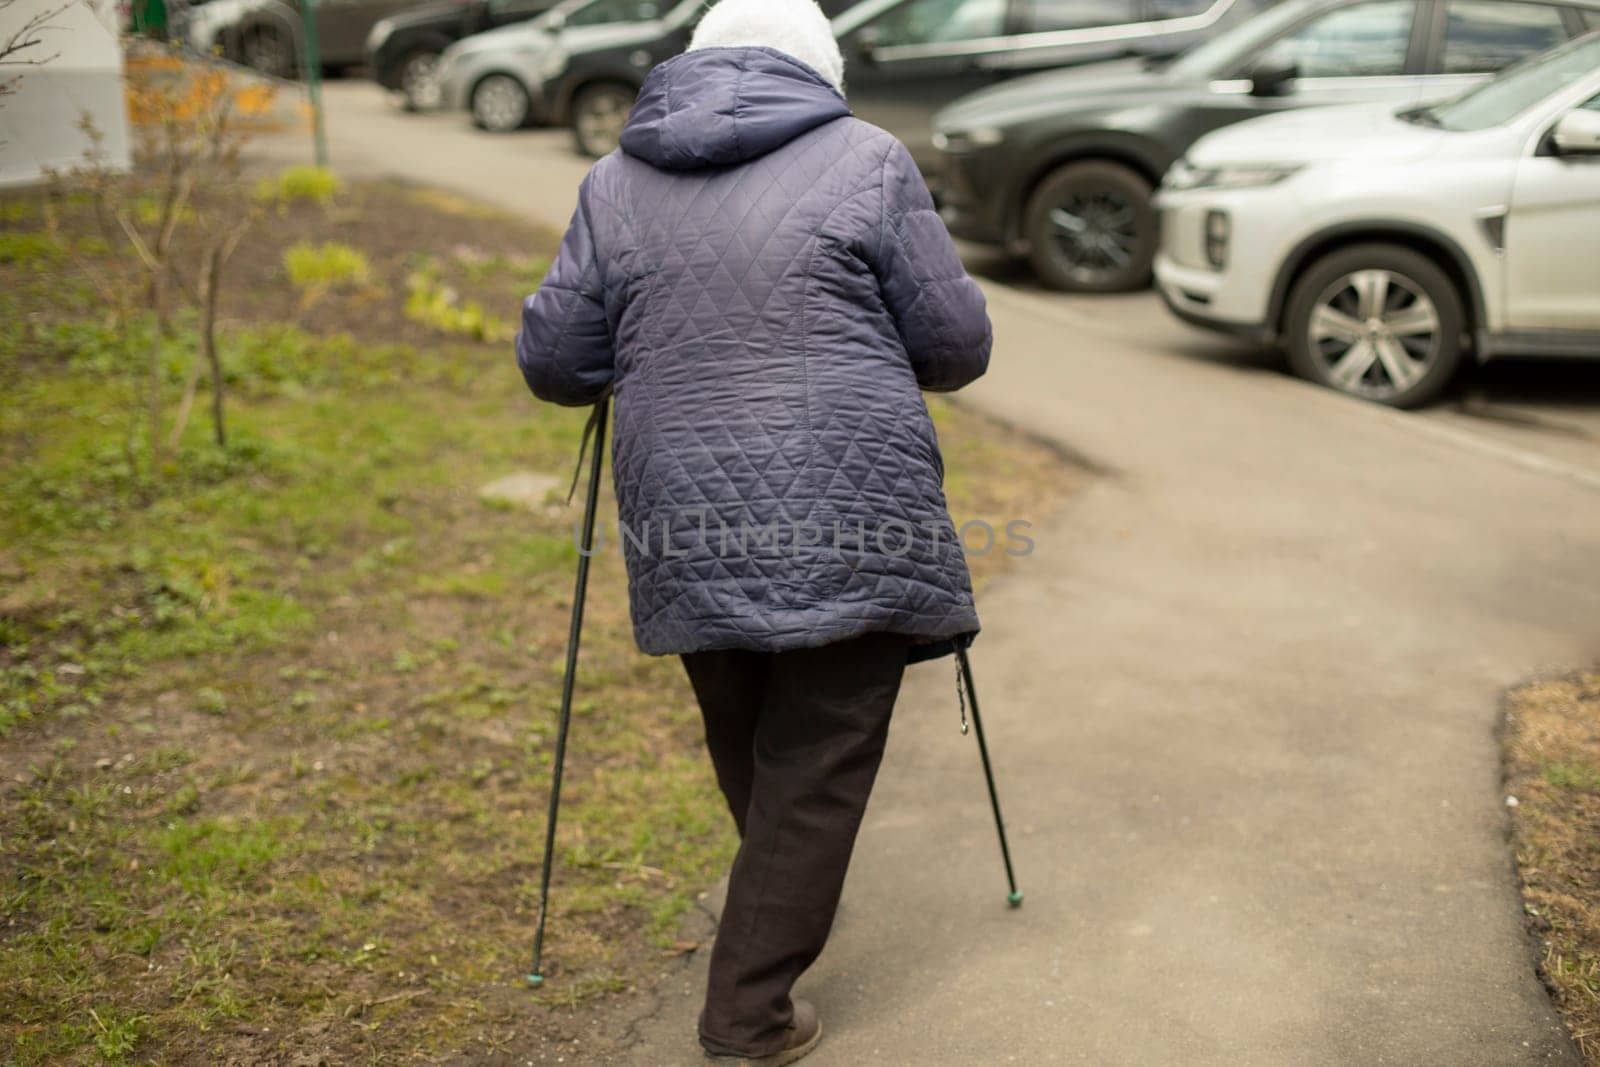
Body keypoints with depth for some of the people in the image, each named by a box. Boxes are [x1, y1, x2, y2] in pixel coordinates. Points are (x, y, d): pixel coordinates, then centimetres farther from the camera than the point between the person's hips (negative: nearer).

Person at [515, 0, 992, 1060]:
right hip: (847, 524, -4)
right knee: (819, 768, 7)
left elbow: (554, 363, 8)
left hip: (691, 533, 4)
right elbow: (958, 347, 1)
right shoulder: (866, 160, 0)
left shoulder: (617, 181, 9)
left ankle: (785, 917, 45)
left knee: (748, 754, 23)